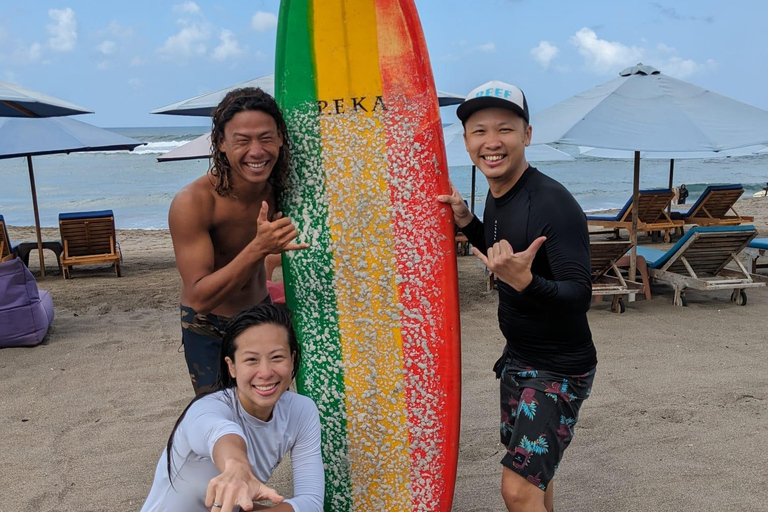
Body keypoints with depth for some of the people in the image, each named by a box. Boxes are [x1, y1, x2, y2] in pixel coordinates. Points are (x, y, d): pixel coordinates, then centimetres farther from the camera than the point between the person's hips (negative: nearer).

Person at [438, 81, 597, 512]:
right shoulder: (496, 199, 1)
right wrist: (467, 223, 1)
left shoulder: (554, 204, -25)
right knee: (530, 472, 23)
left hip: (560, 368, -8)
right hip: (517, 358, 8)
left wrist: (525, 281, -46)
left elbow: (580, 297, -28)